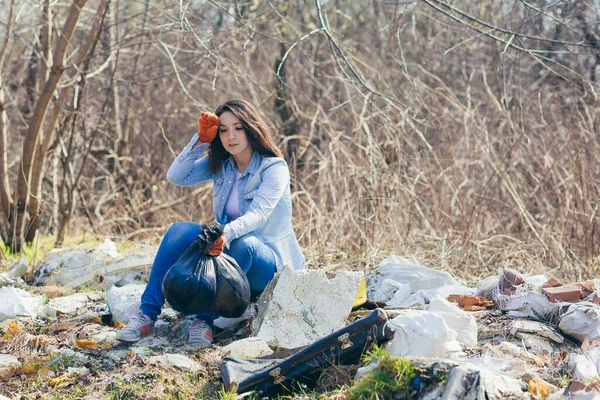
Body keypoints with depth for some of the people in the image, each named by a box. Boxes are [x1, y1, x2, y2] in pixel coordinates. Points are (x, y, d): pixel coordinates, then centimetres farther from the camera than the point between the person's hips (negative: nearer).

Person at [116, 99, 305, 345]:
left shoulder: (273, 168, -13)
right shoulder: (219, 165, 5)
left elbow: (257, 214, -29)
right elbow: (176, 177, -6)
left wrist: (227, 233, -48)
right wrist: (201, 140, -16)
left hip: (270, 263, -5)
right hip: (228, 252, 5)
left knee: (243, 243, -38)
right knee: (181, 231, -20)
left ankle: (205, 320, -34)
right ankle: (147, 315, -23)